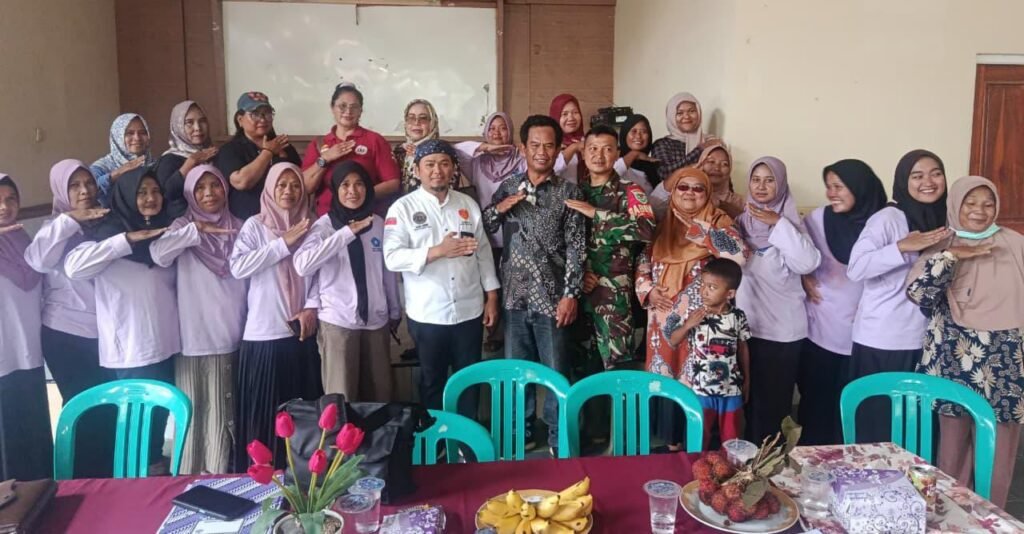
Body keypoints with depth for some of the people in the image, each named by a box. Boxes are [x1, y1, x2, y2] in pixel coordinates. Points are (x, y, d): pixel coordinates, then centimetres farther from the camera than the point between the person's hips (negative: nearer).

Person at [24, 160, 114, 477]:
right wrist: (70, 220, -20)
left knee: (112, 409, 5)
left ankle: (111, 477, 21)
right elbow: (37, 260, -20)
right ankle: (86, 482, 15)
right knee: (85, 411, 1)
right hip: (67, 335, -3)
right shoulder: (57, 228, 2)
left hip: (106, 332, 3)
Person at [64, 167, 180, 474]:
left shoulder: (164, 231, 13)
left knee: (161, 409, 14)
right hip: (130, 348, -6)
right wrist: (126, 240, -24)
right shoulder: (109, 231, -6)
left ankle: (156, 462, 31)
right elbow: (73, 267, -23)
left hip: (165, 343, 6)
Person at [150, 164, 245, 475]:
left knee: (222, 410, 7)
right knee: (191, 408, 5)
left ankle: (217, 477, 16)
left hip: (228, 334, 2)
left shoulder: (238, 228, 8)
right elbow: (158, 254, -19)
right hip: (192, 334, -2)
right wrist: (196, 231, -20)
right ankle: (188, 476, 14)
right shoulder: (184, 226, 1)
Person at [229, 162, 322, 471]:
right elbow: (238, 267, -13)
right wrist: (284, 243, -13)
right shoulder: (255, 225, 1)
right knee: (263, 411, 1)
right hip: (264, 333, -2)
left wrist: (312, 308, -6)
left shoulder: (309, 227, 9)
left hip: (302, 331, 3)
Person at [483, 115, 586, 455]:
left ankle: (558, 438, 22)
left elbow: (576, 247, -5)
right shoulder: (508, 187, 7)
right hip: (515, 295, 3)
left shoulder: (568, 192, -1)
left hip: (551, 296, -3)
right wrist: (500, 208, -10)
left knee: (557, 371, 6)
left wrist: (570, 294, -11)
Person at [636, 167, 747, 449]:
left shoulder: (717, 221, 0)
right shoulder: (661, 223, 11)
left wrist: (701, 228, -18)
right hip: (666, 318, 4)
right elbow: (644, 261, 15)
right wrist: (648, 289, -2)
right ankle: (671, 439, 26)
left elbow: (739, 254, -18)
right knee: (667, 376, 10)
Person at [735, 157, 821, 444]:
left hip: (783, 328, -2)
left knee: (775, 399, 2)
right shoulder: (741, 220, 7)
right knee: (747, 398, 5)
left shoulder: (790, 221, 1)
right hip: (746, 325, 2)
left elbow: (808, 263, -15)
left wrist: (778, 224, -16)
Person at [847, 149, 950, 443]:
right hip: (881, 340, -6)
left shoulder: (943, 221, 9)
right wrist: (902, 247, -28)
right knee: (877, 423, 2)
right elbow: (855, 268, -22)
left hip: (922, 339, 6)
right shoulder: (887, 218, -10)